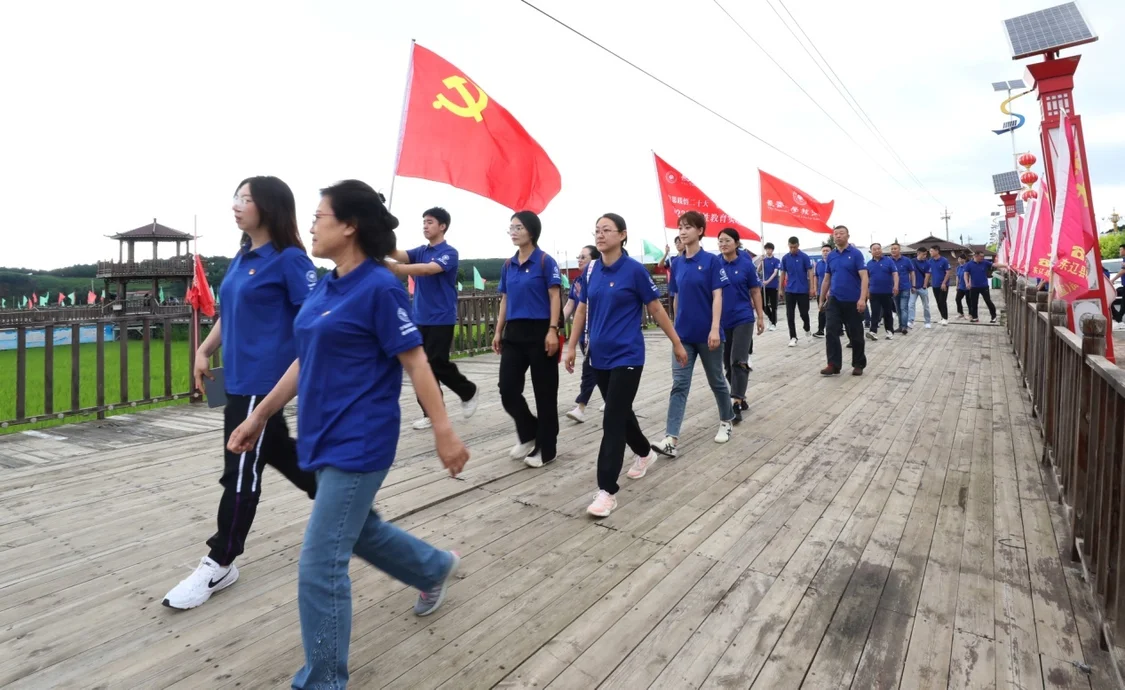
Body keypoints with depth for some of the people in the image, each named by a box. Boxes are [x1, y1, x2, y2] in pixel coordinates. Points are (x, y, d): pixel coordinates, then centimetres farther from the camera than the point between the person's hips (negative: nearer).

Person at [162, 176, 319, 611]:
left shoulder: (289, 259, -12)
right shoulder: (241, 257, 13)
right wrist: (205, 350, 13)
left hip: (265, 380, -9)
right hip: (239, 378, 9)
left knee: (241, 471, 0)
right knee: (279, 454, 19)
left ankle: (219, 565, 14)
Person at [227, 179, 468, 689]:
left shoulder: (380, 287, -15)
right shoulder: (323, 288, 9)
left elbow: (415, 362, -15)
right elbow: (305, 362, 15)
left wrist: (444, 431, -15)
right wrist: (259, 417, 18)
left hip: (358, 445, -9)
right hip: (324, 437, 9)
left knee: (320, 566, -2)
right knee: (361, 532, 25)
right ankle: (436, 568, 51)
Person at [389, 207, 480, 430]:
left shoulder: (449, 253, -9)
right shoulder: (420, 251, 13)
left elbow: (429, 269, -27)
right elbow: (398, 254, -5)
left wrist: (396, 269, -40)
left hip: (441, 319, -7)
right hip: (420, 318, 7)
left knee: (437, 363, -7)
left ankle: (469, 391, 18)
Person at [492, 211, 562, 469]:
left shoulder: (545, 261, -5)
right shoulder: (508, 265, 12)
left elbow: (554, 297, -9)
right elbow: (505, 300, 16)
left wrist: (552, 331, -18)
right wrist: (498, 332, 13)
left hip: (539, 332, -6)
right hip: (514, 333, 6)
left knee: (544, 392, 4)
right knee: (507, 389, 3)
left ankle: (545, 448, 17)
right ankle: (528, 433, 27)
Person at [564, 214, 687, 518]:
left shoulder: (634, 269, -10)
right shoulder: (592, 270, 5)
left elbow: (656, 309, -4)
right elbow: (582, 310, 13)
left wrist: (677, 343, 2)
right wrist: (572, 347, 12)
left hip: (627, 356, -6)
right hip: (599, 356, 6)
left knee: (613, 420, -7)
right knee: (621, 412, 20)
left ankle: (607, 490, 0)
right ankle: (644, 453, 46)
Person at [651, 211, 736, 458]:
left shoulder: (711, 261, -7)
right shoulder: (677, 264, 6)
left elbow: (717, 296, -11)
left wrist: (715, 328, -19)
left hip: (706, 333, -4)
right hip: (683, 334, 4)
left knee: (716, 380, 14)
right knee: (679, 385, -3)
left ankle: (727, 421, 38)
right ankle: (671, 439, -7)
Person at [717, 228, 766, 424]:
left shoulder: (746, 264, -4)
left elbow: (755, 292, 3)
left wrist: (761, 317, 2)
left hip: (743, 319, -3)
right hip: (722, 321, 3)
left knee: (738, 362, -9)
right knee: (727, 363, 11)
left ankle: (736, 404, -8)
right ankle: (740, 397, 27)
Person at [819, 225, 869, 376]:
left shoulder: (856, 254, -7)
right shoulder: (830, 256, 7)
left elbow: (864, 277, -13)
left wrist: (862, 299, -23)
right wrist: (822, 299, 14)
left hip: (853, 301, -4)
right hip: (834, 300, 4)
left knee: (855, 335, 6)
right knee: (831, 332, -6)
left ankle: (858, 364, 20)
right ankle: (833, 364, -2)